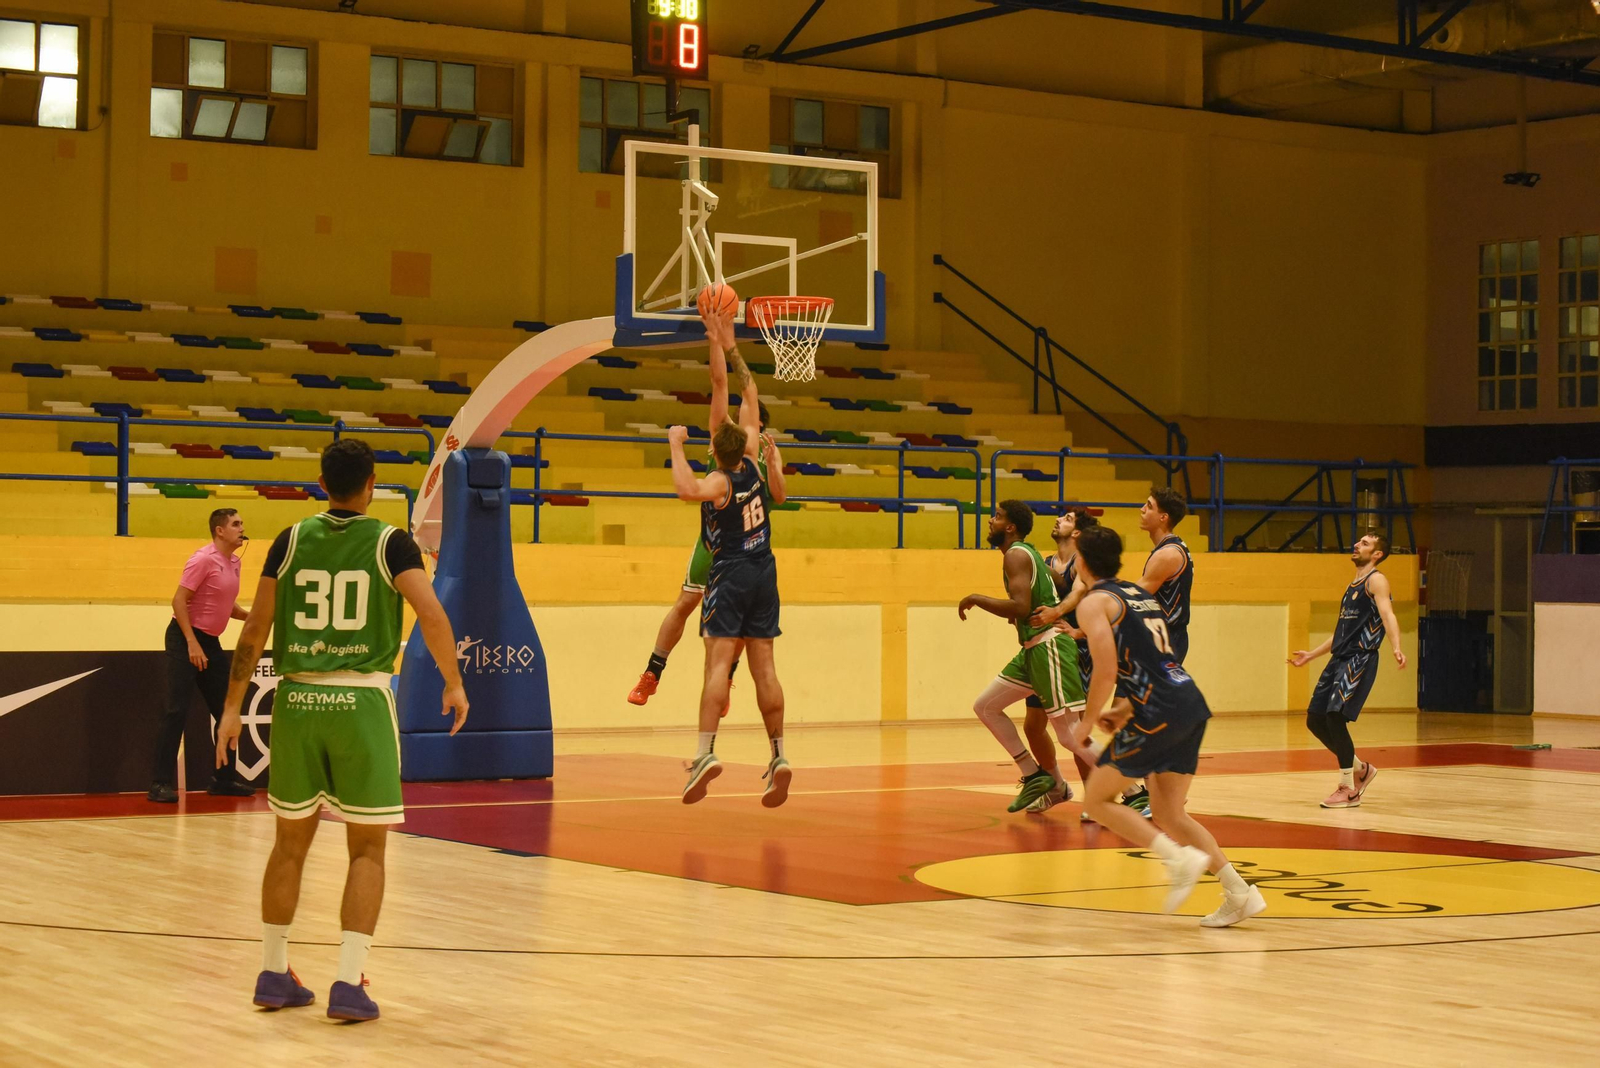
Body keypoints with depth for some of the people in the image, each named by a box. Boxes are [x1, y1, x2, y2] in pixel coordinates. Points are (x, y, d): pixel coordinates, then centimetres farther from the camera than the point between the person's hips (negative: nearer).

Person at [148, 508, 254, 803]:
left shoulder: (233, 562, 10)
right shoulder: (204, 559, -15)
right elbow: (179, 601, -18)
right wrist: (192, 643, -24)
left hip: (211, 642, 9)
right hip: (185, 638, -9)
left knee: (226, 710, 10)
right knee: (177, 710, -11)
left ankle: (225, 779, 20)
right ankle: (161, 783, -9)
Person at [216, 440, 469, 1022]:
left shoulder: (291, 541, 4)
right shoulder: (391, 543, -3)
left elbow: (255, 631, 3)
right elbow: (432, 615, -16)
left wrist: (233, 706, 10)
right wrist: (454, 684, -3)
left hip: (297, 699, 3)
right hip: (362, 700, -3)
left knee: (291, 842, 16)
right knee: (367, 849, 5)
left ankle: (273, 974, 23)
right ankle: (349, 984, -5)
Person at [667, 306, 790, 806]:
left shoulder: (720, 482, -14)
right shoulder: (751, 461, 1)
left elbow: (686, 488, -38)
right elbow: (750, 396, 10)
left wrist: (675, 444, -24)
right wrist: (729, 348, 13)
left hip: (730, 576, -6)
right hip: (764, 571, 6)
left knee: (719, 664, -12)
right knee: (764, 667, 5)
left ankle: (706, 752, -22)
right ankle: (778, 756, 2)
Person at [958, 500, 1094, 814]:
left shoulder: (1015, 555, -10)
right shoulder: (1028, 553, 19)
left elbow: (1020, 607, -22)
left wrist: (975, 599, -11)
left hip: (1049, 645, -10)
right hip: (1033, 648, 10)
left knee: (1070, 734, -13)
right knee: (985, 706, 15)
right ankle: (1034, 776, 14)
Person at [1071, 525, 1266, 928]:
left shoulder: (1094, 603, -2)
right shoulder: (1140, 595, 24)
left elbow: (1106, 670, -14)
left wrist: (1089, 720, -1)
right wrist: (1125, 710, 27)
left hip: (1159, 714, -8)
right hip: (1192, 703, 8)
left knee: (1098, 799, 4)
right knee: (1169, 812, 16)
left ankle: (1181, 860, -11)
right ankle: (1239, 894, 7)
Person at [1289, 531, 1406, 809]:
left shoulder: (1376, 580, -5)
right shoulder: (1353, 585, 22)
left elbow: (1388, 615, -22)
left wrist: (1396, 649, -39)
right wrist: (1312, 655, 35)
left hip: (1360, 660, -9)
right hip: (1340, 660, 9)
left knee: (1335, 717, -18)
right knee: (1315, 719, 7)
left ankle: (1349, 789, -6)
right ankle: (1360, 769, 22)